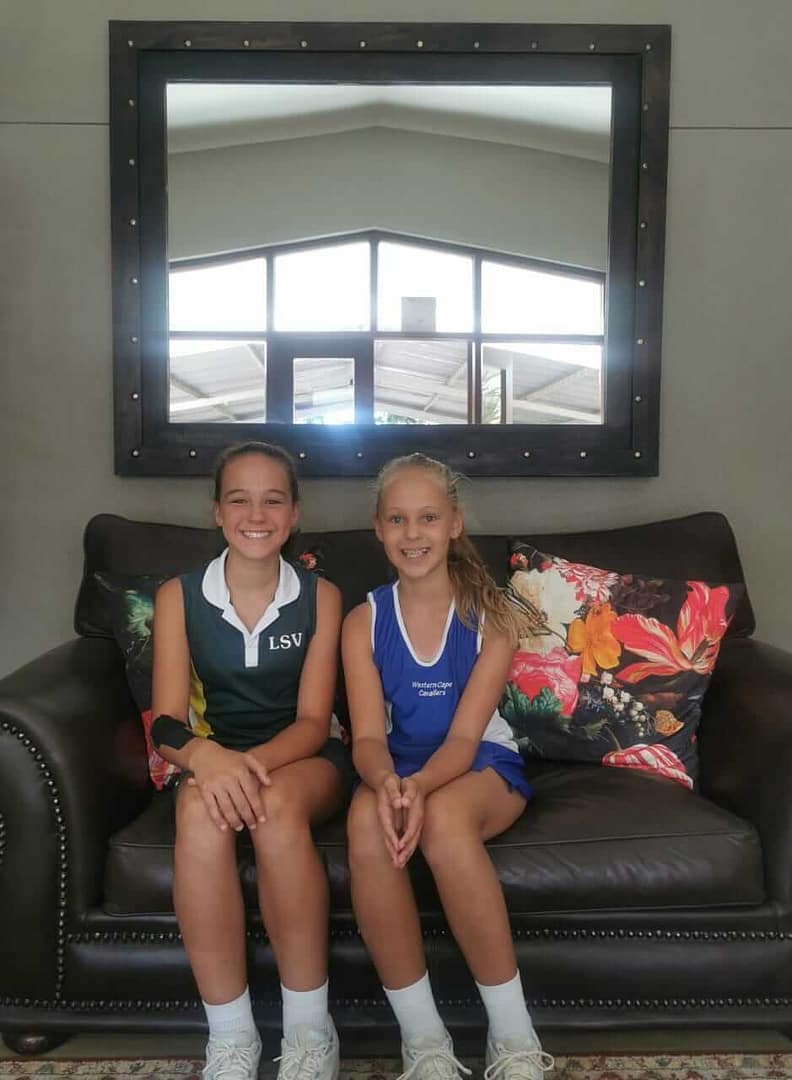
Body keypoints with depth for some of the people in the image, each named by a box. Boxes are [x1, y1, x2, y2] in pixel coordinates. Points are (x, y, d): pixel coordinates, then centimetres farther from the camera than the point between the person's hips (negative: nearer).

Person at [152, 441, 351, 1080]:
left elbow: (312, 721, -8)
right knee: (201, 806, -35)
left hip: (304, 759, -1)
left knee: (277, 803, -36)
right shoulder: (179, 597, -2)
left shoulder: (320, 597, -3)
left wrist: (254, 761, -29)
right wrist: (206, 756, -32)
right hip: (217, 757, 1)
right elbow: (167, 723, -8)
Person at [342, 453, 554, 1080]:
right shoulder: (364, 622, -2)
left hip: (483, 766, -2)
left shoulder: (492, 617, -8)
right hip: (399, 769, 2)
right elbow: (368, 736, -10)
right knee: (367, 818, -34)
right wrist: (389, 782, -35)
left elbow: (465, 735, -15)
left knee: (444, 814, -37)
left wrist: (420, 786, -37)